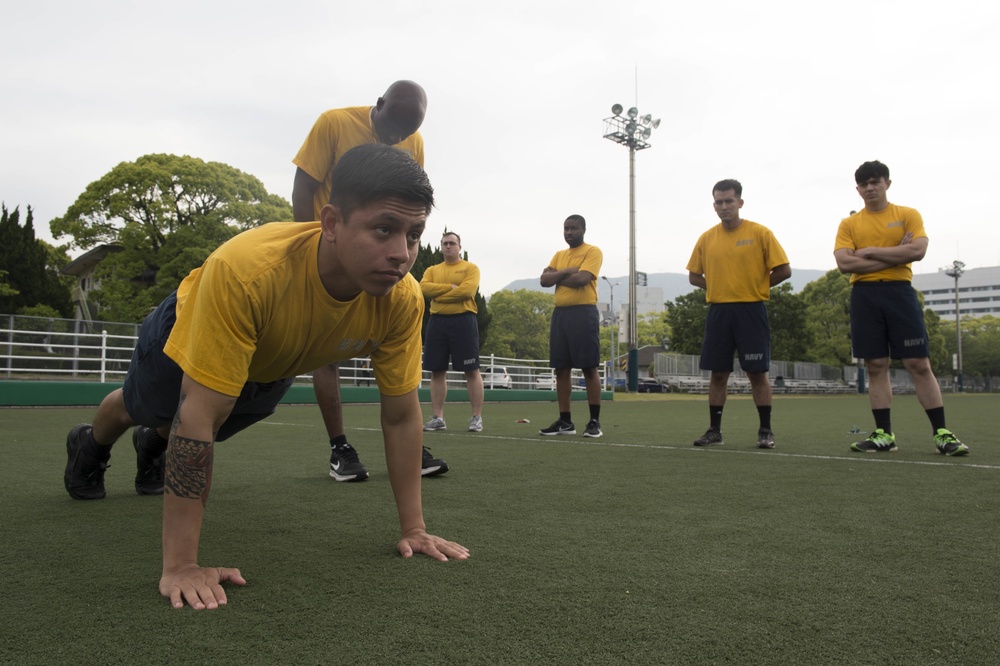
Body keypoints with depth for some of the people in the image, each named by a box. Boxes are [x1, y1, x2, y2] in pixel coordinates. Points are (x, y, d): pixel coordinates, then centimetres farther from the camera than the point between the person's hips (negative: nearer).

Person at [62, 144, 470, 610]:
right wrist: (180, 566, -44)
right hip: (187, 331, -3)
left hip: (273, 366, 3)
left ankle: (154, 448, 68)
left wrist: (413, 529, -22)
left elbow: (401, 416, -25)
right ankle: (89, 449, 66)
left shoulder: (402, 300, -37)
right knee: (138, 408, 30)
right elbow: (198, 415, -47)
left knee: (217, 429, 32)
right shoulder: (244, 270, -50)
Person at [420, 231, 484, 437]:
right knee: (437, 371, 5)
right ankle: (438, 418, 12)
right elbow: (424, 288, -3)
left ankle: (477, 417, 3)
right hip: (437, 322, 4)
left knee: (472, 370, -3)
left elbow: (467, 291, -13)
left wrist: (438, 295, -7)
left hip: (463, 320, -4)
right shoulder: (432, 270, 16)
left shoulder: (470, 268, 4)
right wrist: (451, 287, -11)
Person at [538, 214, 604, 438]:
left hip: (583, 313, -7)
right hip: (560, 313, 7)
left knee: (589, 368, -4)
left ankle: (595, 421, 2)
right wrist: (566, 271, -9)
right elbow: (544, 280, 6)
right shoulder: (559, 255, 19)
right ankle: (565, 421, 13)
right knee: (561, 368, 6)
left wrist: (556, 276, -2)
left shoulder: (592, 251, -2)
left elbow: (582, 279, -17)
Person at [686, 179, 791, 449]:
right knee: (718, 373, 7)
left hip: (751, 310, -3)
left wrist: (755, 286, 0)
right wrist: (718, 287, 5)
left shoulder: (760, 233, -3)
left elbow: (783, 270, -3)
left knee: (757, 372, 0)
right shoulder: (706, 238, 7)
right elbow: (694, 275, 16)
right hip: (718, 312, 3)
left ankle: (765, 430, 12)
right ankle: (714, 430, 15)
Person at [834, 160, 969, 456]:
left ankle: (942, 433, 5)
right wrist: (894, 254, -8)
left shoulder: (908, 215, 6)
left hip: (899, 292, -1)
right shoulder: (849, 224, 8)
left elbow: (918, 251, -11)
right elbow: (844, 263, -7)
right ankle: (884, 434, 9)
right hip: (864, 296, 1)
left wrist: (871, 251, -9)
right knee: (876, 366, 3)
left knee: (919, 364, -3)